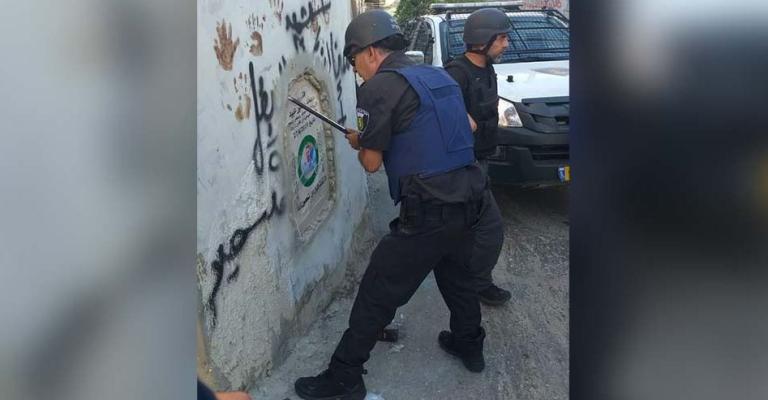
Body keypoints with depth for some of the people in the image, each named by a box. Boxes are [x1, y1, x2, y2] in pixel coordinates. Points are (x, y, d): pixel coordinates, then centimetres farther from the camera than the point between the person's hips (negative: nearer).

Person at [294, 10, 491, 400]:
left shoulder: (380, 86, -11)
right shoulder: (438, 75, 13)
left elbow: (372, 162, -8)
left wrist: (359, 143, 15)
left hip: (428, 211, -8)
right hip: (467, 196, 8)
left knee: (377, 294, 2)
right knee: (455, 274, 28)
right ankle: (469, 346, 45)